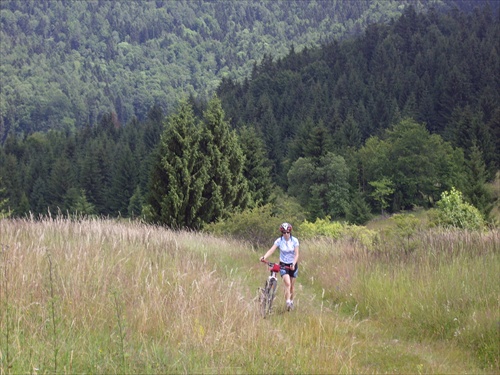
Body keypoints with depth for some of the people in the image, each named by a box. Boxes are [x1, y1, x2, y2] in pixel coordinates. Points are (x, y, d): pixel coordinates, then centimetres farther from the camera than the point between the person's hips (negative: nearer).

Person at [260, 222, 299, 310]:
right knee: (287, 284, -20)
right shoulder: (279, 241, -11)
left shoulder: (295, 240, -11)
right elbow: (271, 250, -22)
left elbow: (296, 254, -14)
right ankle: (288, 303, -21)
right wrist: (264, 257, -41)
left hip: (293, 265, 1)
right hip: (283, 265, -1)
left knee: (292, 286, 10)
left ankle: (291, 302, 32)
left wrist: (293, 264, -30)